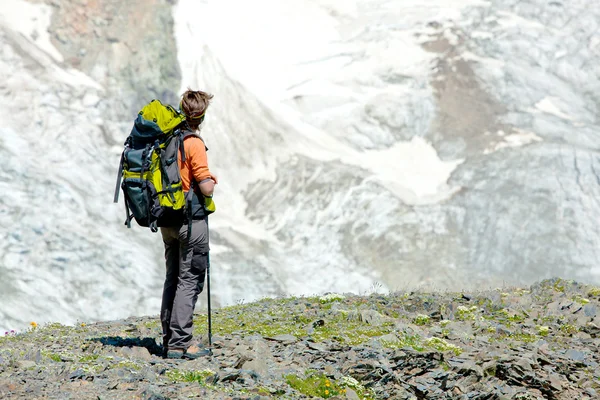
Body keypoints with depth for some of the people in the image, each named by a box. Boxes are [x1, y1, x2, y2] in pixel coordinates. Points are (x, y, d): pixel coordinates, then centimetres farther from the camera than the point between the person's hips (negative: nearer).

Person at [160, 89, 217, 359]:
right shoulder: (194, 144, -16)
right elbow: (206, 189, -19)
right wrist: (212, 180, 2)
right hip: (192, 220, -7)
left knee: (172, 279, 15)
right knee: (189, 281, -3)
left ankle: (169, 339, 19)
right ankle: (180, 343, -5)